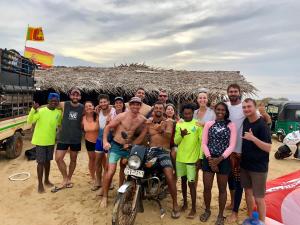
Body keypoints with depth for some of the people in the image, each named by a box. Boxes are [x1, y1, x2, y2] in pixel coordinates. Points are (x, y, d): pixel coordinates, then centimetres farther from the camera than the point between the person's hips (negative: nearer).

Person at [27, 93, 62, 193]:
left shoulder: (59, 112, 0)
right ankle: (40, 184, 15)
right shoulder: (41, 111, -15)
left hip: (51, 141, 5)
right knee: (41, 162, 1)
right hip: (40, 141, -5)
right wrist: (33, 109, -38)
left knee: (48, 161, 17)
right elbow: (29, 121, -25)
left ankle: (46, 180, 33)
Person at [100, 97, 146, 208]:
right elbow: (108, 127, -8)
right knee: (110, 172, -10)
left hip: (129, 147, 4)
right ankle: (104, 196, 9)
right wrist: (105, 141, -15)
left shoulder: (142, 119, -4)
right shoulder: (122, 116, -13)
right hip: (116, 146, -4)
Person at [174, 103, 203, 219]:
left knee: (191, 182, -1)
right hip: (180, 157, 4)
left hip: (192, 158, -4)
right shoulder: (179, 124, 4)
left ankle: (193, 208, 13)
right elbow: (175, 142, 2)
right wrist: (181, 135, -18)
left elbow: (202, 142, -7)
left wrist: (200, 157, -12)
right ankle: (185, 203, 32)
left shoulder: (198, 124, -6)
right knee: (183, 180, 16)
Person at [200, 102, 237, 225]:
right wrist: (209, 158, -11)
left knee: (222, 189, 11)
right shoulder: (208, 124, 4)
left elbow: (231, 145, -6)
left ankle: (220, 215, 28)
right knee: (207, 187, 8)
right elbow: (204, 143, 0)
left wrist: (220, 159, -14)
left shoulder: (231, 125, 0)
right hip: (209, 159, 2)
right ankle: (207, 210, 32)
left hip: (224, 160, -1)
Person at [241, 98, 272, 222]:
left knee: (259, 197, 4)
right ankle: (250, 218, 36)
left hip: (259, 167, -6)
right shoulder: (245, 122, 3)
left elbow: (268, 148, -20)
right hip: (245, 165, 6)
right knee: (248, 192, 18)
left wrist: (253, 138, -32)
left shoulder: (262, 125, -16)